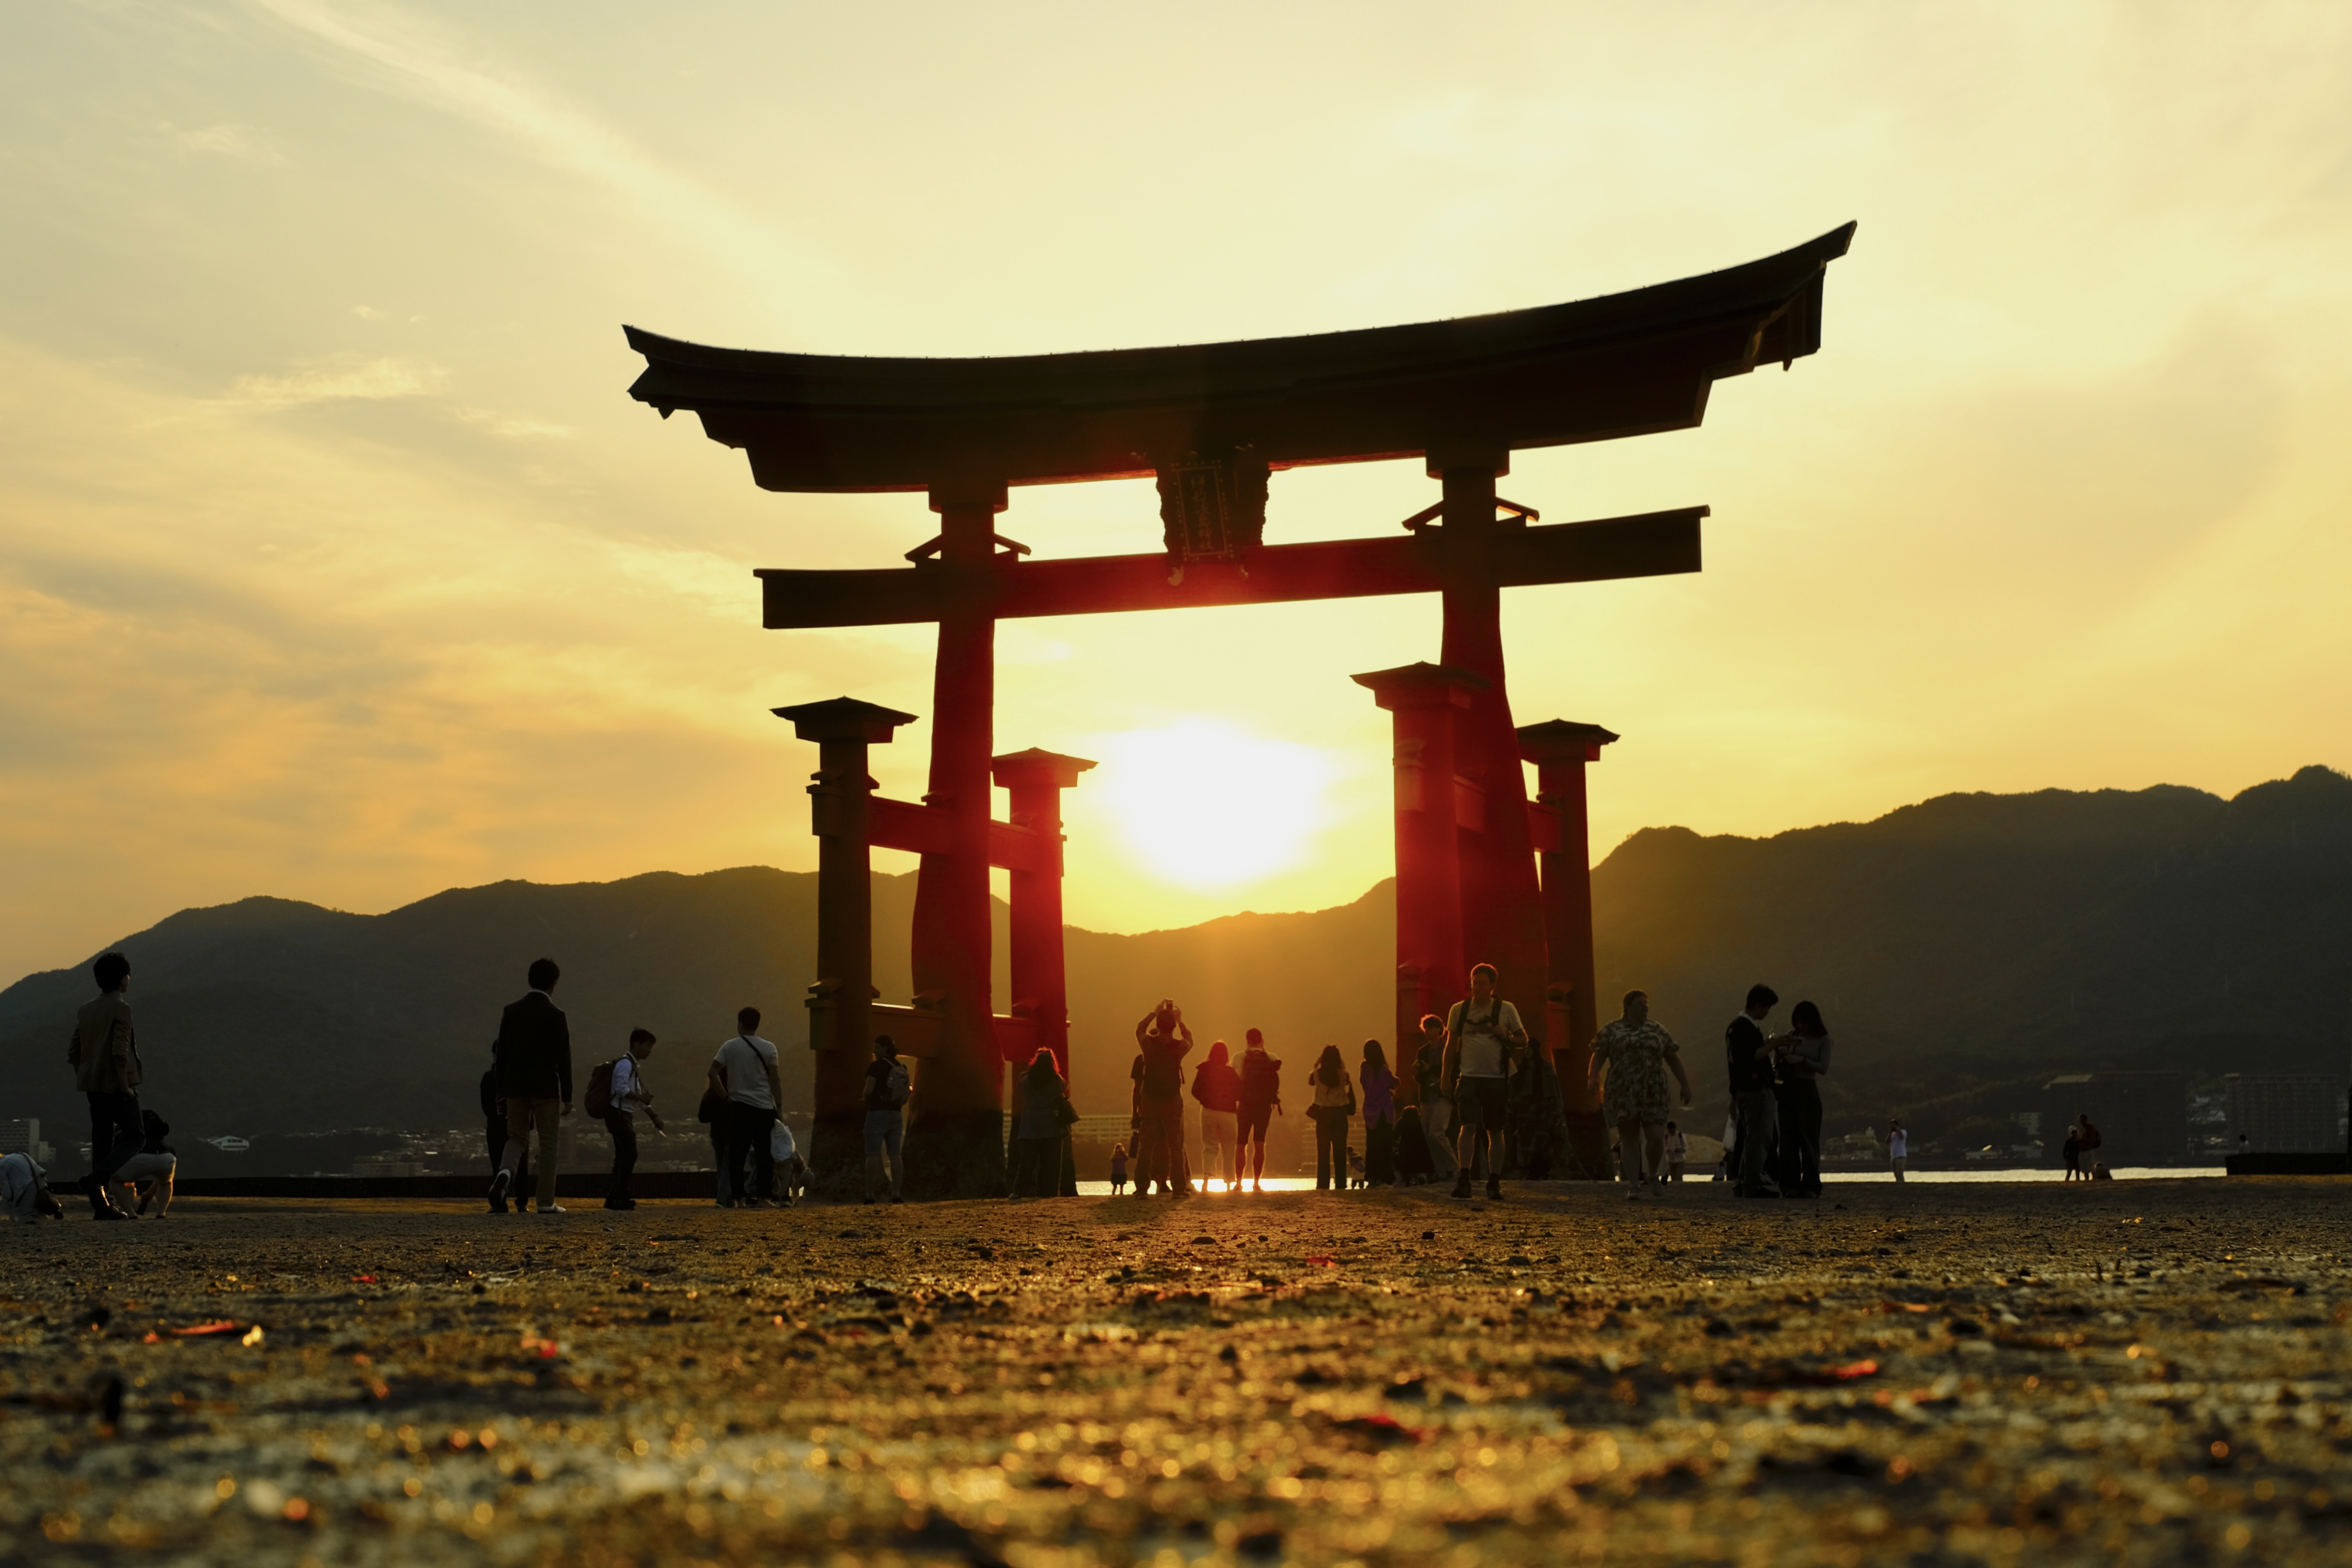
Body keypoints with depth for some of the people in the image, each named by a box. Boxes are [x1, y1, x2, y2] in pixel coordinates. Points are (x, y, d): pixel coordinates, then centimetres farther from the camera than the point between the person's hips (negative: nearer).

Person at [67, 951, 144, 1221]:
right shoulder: (120, 1008, -11)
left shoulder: (87, 1009, 12)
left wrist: (84, 1078, 19)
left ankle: (101, 1205, 7)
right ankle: (96, 1178, -16)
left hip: (93, 1085, 8)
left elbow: (73, 1052, 13)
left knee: (102, 1140, 8)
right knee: (133, 1137, 1)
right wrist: (125, 1086, -16)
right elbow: (120, 1052, -20)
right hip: (117, 1085, -8)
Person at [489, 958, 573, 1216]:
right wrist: (567, 1097, -2)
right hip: (545, 1088, -3)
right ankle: (546, 1202, 4)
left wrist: (502, 1091, 13)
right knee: (547, 1144, 4)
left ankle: (505, 1172, -16)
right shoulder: (556, 1015, -8)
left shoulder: (511, 1011, 4)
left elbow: (501, 1053, 6)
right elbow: (563, 1059, -8)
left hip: (516, 1087, 3)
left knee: (516, 1137, 15)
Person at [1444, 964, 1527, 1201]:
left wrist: (1507, 1037, -11)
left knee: (1495, 1131, 6)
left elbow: (1523, 1039, 10)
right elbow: (1451, 1045, 12)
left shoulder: (1506, 1010, 3)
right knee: (1469, 1126, -15)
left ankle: (1494, 1182, 13)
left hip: (1496, 1078, 0)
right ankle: (1464, 1179, -17)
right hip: (1469, 1077, 0)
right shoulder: (1459, 1010, 6)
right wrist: (1446, 1077, 7)